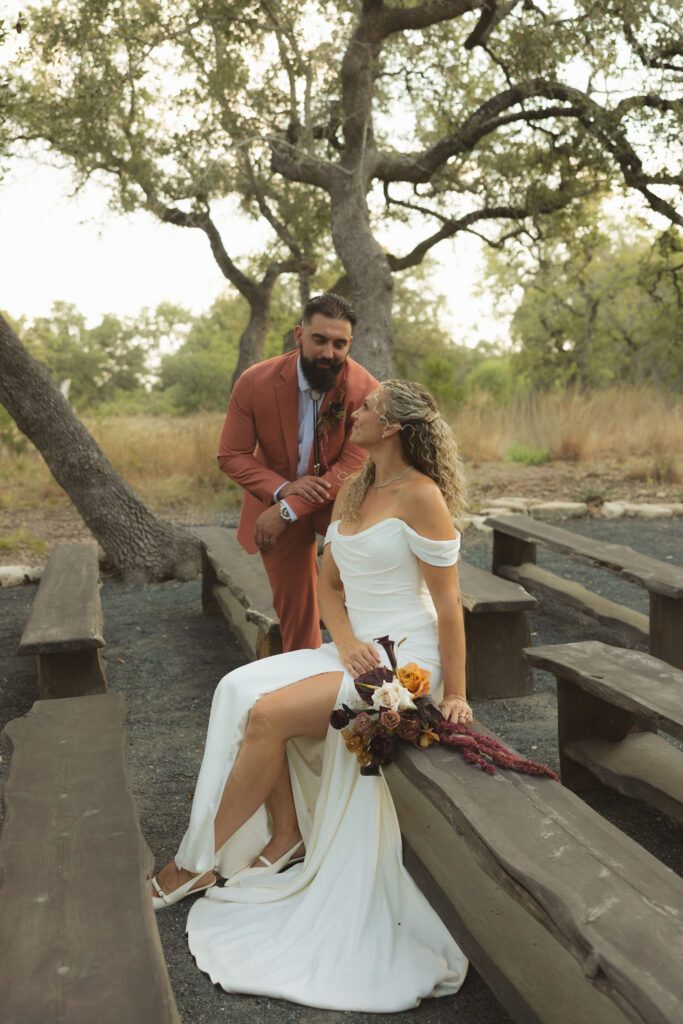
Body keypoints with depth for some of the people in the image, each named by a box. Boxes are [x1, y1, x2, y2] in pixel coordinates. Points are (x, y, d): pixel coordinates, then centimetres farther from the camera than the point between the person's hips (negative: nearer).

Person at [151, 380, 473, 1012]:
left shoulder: (421, 496, -13)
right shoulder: (351, 493, 12)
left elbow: (448, 604, -12)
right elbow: (328, 584, 13)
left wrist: (454, 694, -11)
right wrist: (346, 642, -6)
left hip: (406, 660, -8)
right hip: (355, 650, 8)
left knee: (268, 714, -21)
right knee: (243, 690, -11)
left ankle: (200, 861, -4)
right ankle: (308, 839, -2)